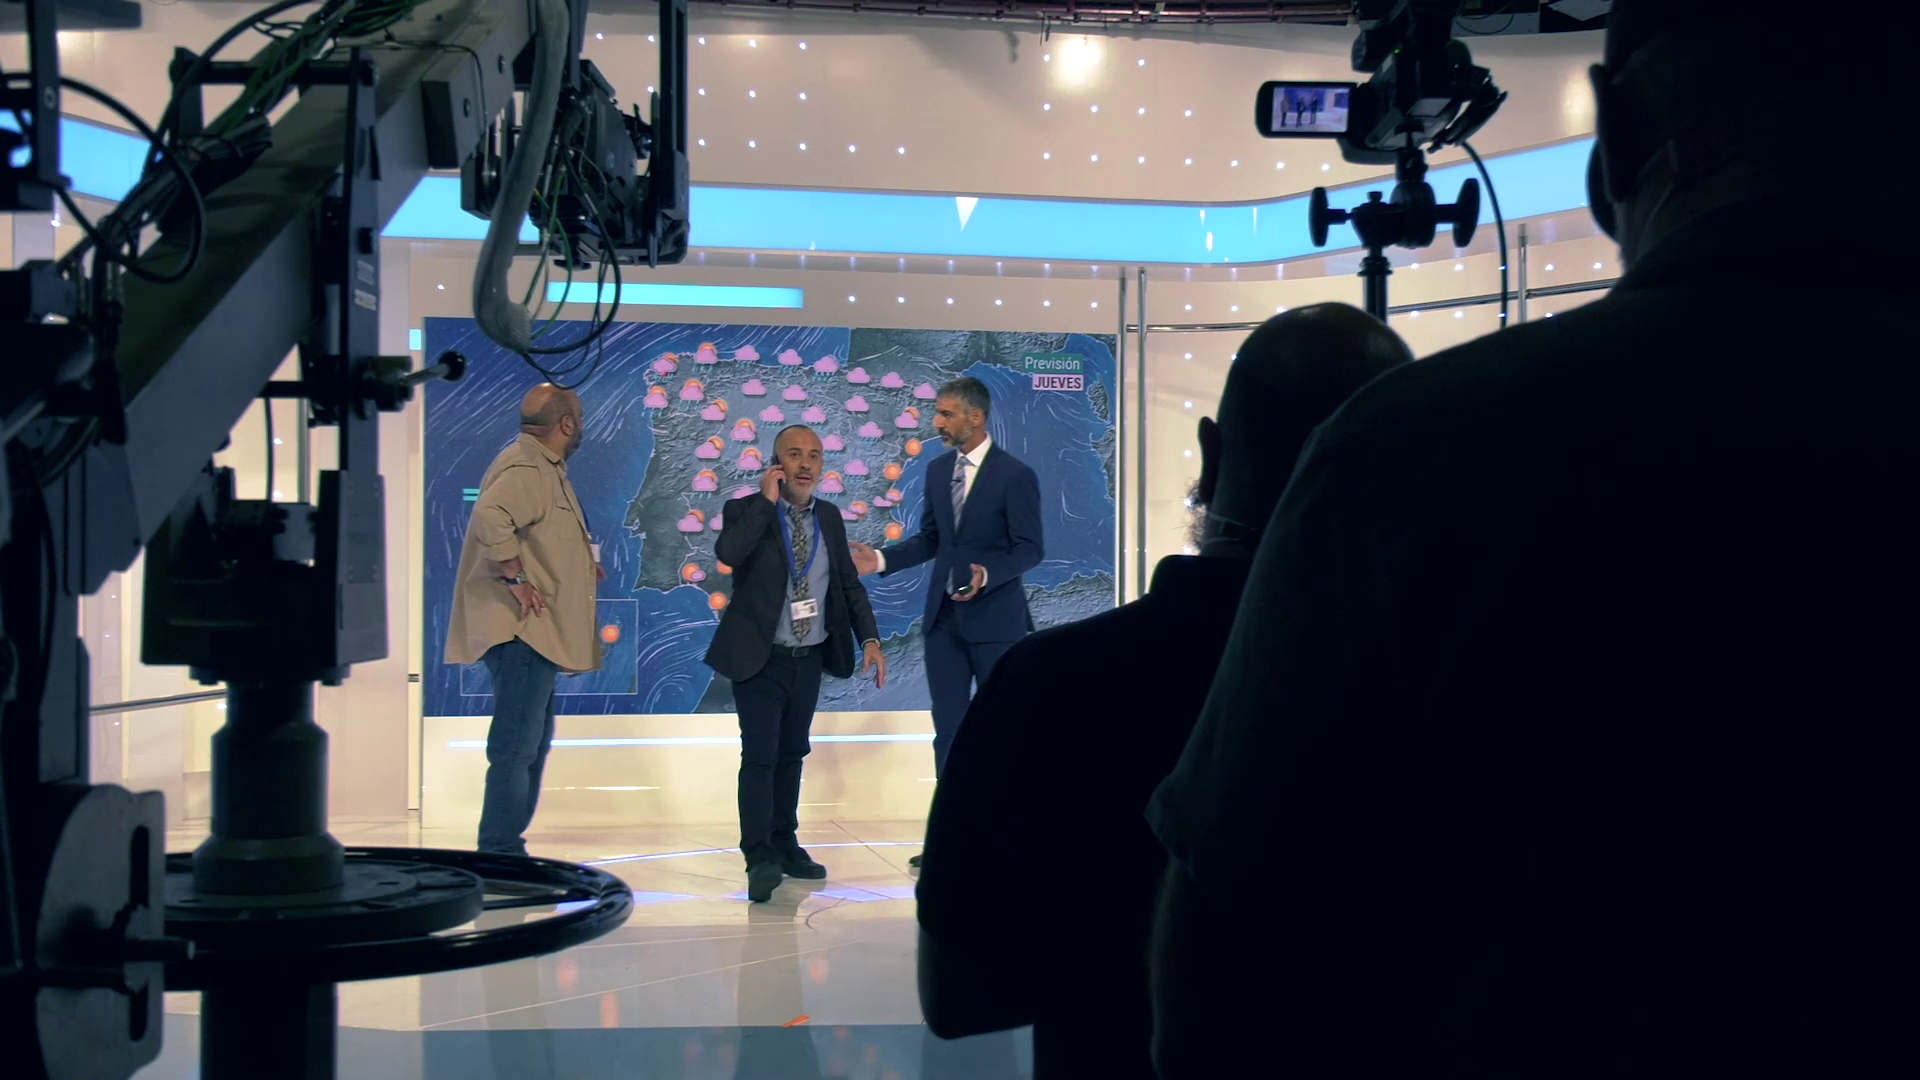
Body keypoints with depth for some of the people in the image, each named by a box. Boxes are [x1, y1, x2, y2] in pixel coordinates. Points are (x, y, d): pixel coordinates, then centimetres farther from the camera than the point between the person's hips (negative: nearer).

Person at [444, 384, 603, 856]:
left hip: (535, 633, 11)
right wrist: (516, 579, -27)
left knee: (533, 741, 17)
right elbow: (490, 516, -33)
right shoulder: (525, 468, -15)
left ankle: (507, 846, 25)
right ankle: (499, 852, -5)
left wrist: (578, 567, 18)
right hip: (521, 629, -11)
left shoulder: (545, 468, 19)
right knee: (517, 745, -9)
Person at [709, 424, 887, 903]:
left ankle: (785, 844, 25)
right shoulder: (746, 512, -9)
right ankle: (760, 858, -10)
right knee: (760, 756, -10)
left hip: (810, 659, 5)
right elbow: (727, 552, -31)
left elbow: (849, 583, 10)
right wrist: (766, 501, -26)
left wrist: (870, 639, -1)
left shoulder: (830, 517, 6)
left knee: (792, 754, 15)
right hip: (761, 659, -5)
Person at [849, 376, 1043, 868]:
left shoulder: (1014, 474, -11)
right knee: (948, 729, 9)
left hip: (994, 619, -6)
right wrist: (881, 559, -1)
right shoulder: (938, 470, 7)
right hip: (943, 618, 6)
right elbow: (930, 538, 12)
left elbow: (1030, 549, -13)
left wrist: (988, 574, -28)